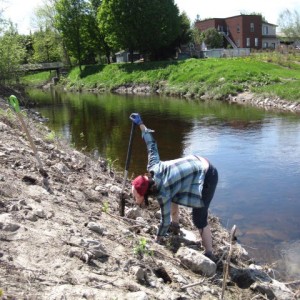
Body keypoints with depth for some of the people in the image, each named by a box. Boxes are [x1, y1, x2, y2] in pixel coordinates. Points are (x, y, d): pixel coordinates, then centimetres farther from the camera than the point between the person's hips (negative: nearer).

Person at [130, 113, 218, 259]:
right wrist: (141, 124, 10)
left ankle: (209, 255, 7)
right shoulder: (152, 168, -8)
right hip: (197, 162, 9)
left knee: (199, 220, -5)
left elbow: (165, 219, -13)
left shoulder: (163, 193, -25)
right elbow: (152, 146, 3)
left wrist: (157, 240, 2)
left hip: (207, 176, -9)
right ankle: (175, 224, 41)